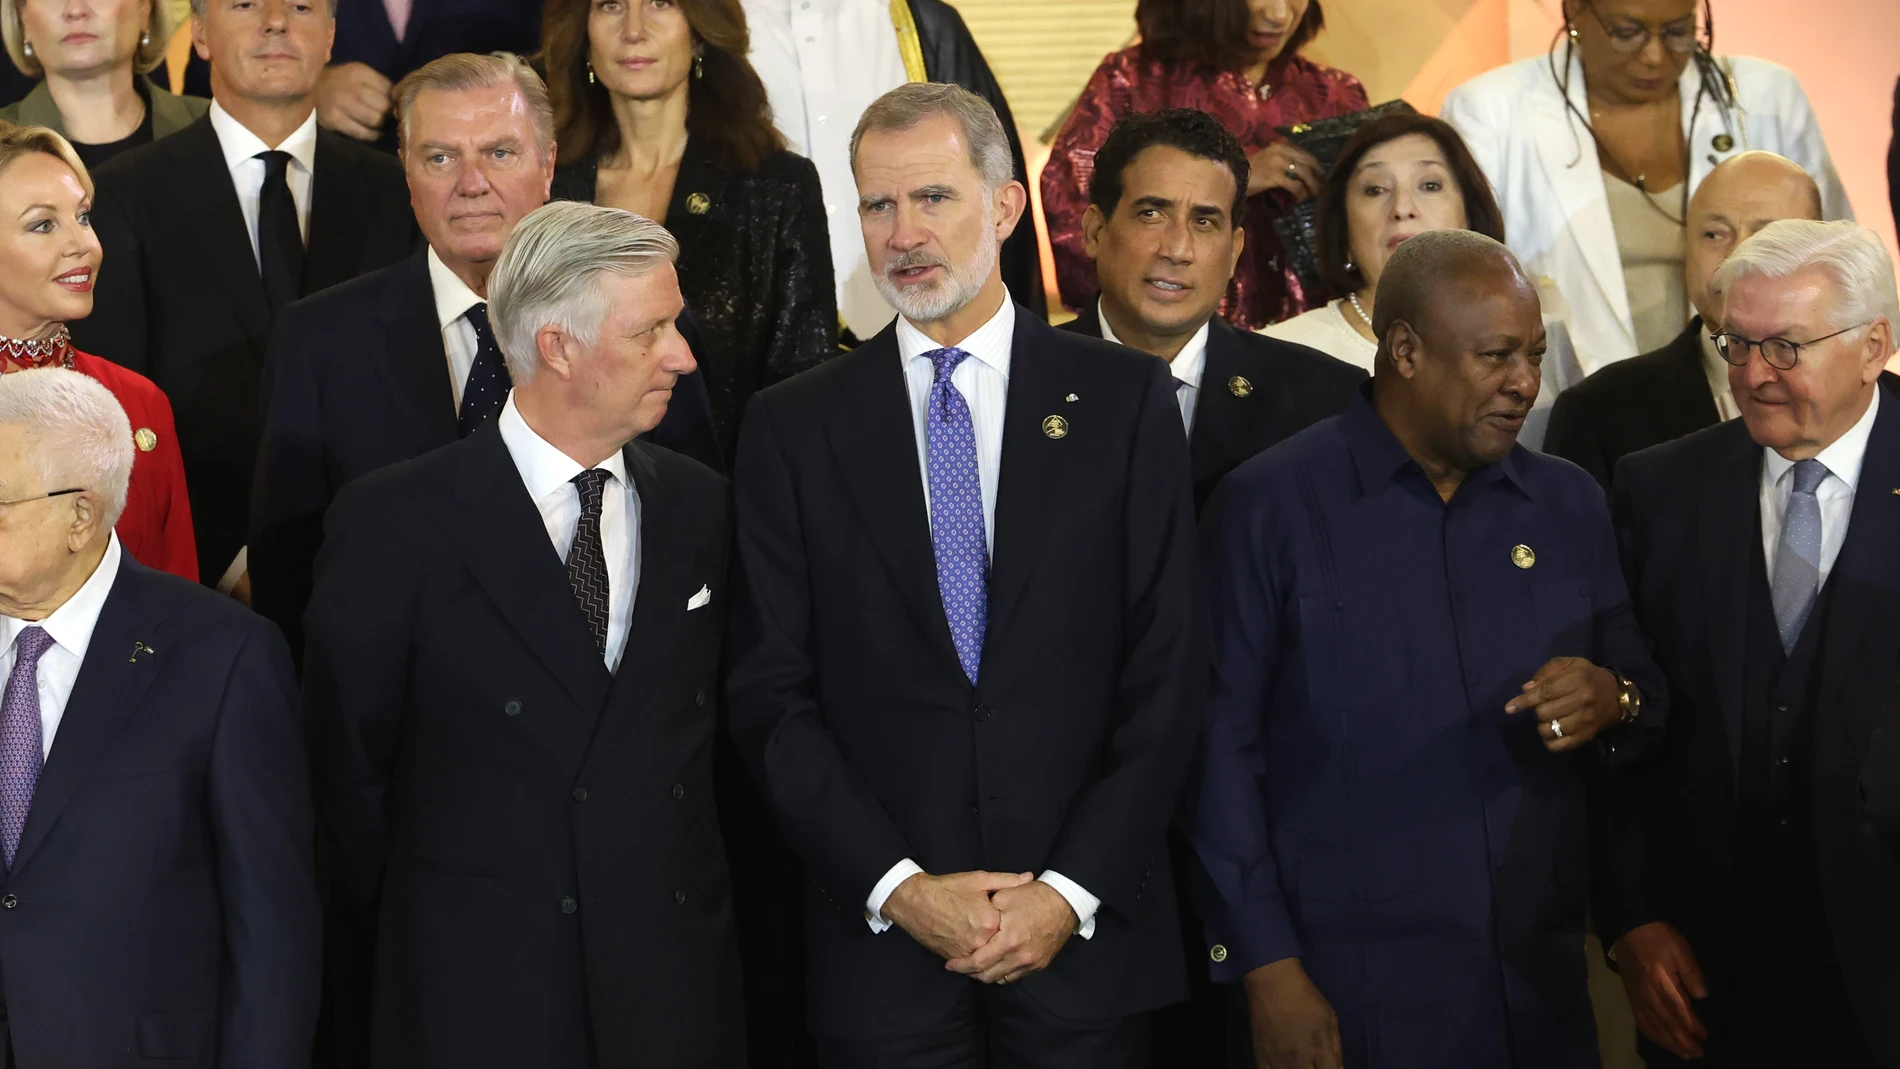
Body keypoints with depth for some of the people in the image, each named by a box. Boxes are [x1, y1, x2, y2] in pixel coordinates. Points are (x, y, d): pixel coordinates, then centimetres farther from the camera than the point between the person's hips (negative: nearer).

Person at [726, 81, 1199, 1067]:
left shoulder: (1125, 399, 2)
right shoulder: (793, 427, 4)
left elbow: (1166, 674, -1)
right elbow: (769, 694, 1)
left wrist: (1073, 890, -8)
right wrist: (897, 885, -9)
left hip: (1087, 935, 0)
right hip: (882, 938, 0)